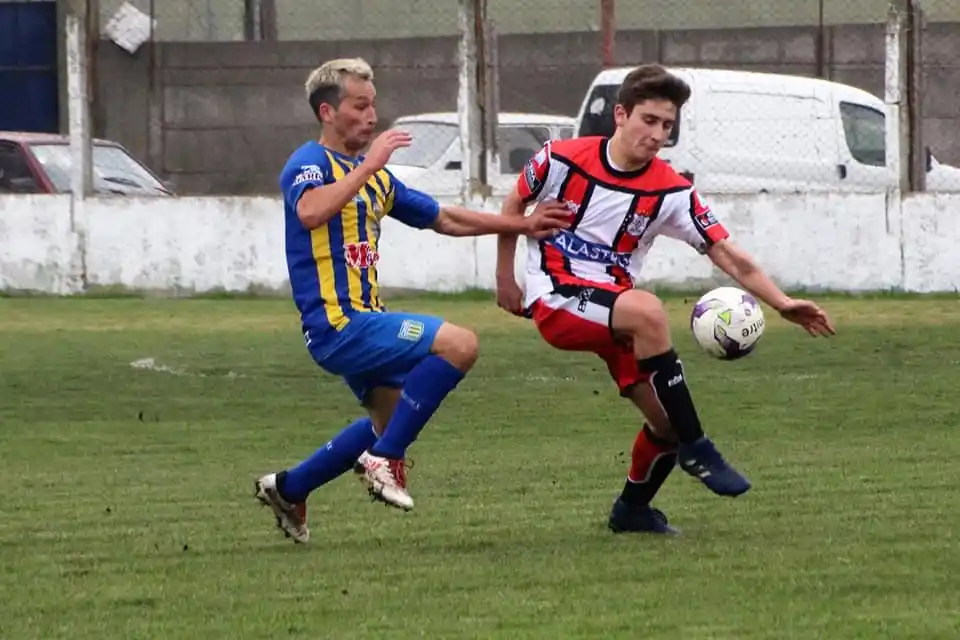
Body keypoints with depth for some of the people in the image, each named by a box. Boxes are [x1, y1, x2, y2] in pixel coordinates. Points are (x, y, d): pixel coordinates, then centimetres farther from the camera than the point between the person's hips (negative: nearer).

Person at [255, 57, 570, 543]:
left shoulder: (375, 178, 18)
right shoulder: (310, 163, -9)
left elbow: (444, 219, 25)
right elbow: (311, 212, -33)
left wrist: (523, 226, 21)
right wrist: (367, 165, -28)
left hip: (359, 323, 10)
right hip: (337, 322, -10)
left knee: (393, 420, 24)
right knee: (458, 344, -20)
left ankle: (288, 489, 32)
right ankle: (384, 460, -14)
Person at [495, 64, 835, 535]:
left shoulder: (671, 192, -4)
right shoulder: (561, 160, -9)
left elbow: (727, 255, -8)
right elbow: (513, 207, 9)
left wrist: (782, 303, -20)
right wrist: (505, 280, 11)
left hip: (614, 309, 5)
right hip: (555, 298, -4)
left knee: (667, 420, -7)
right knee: (647, 310, -34)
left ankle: (632, 509, 23)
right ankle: (695, 448, -26)